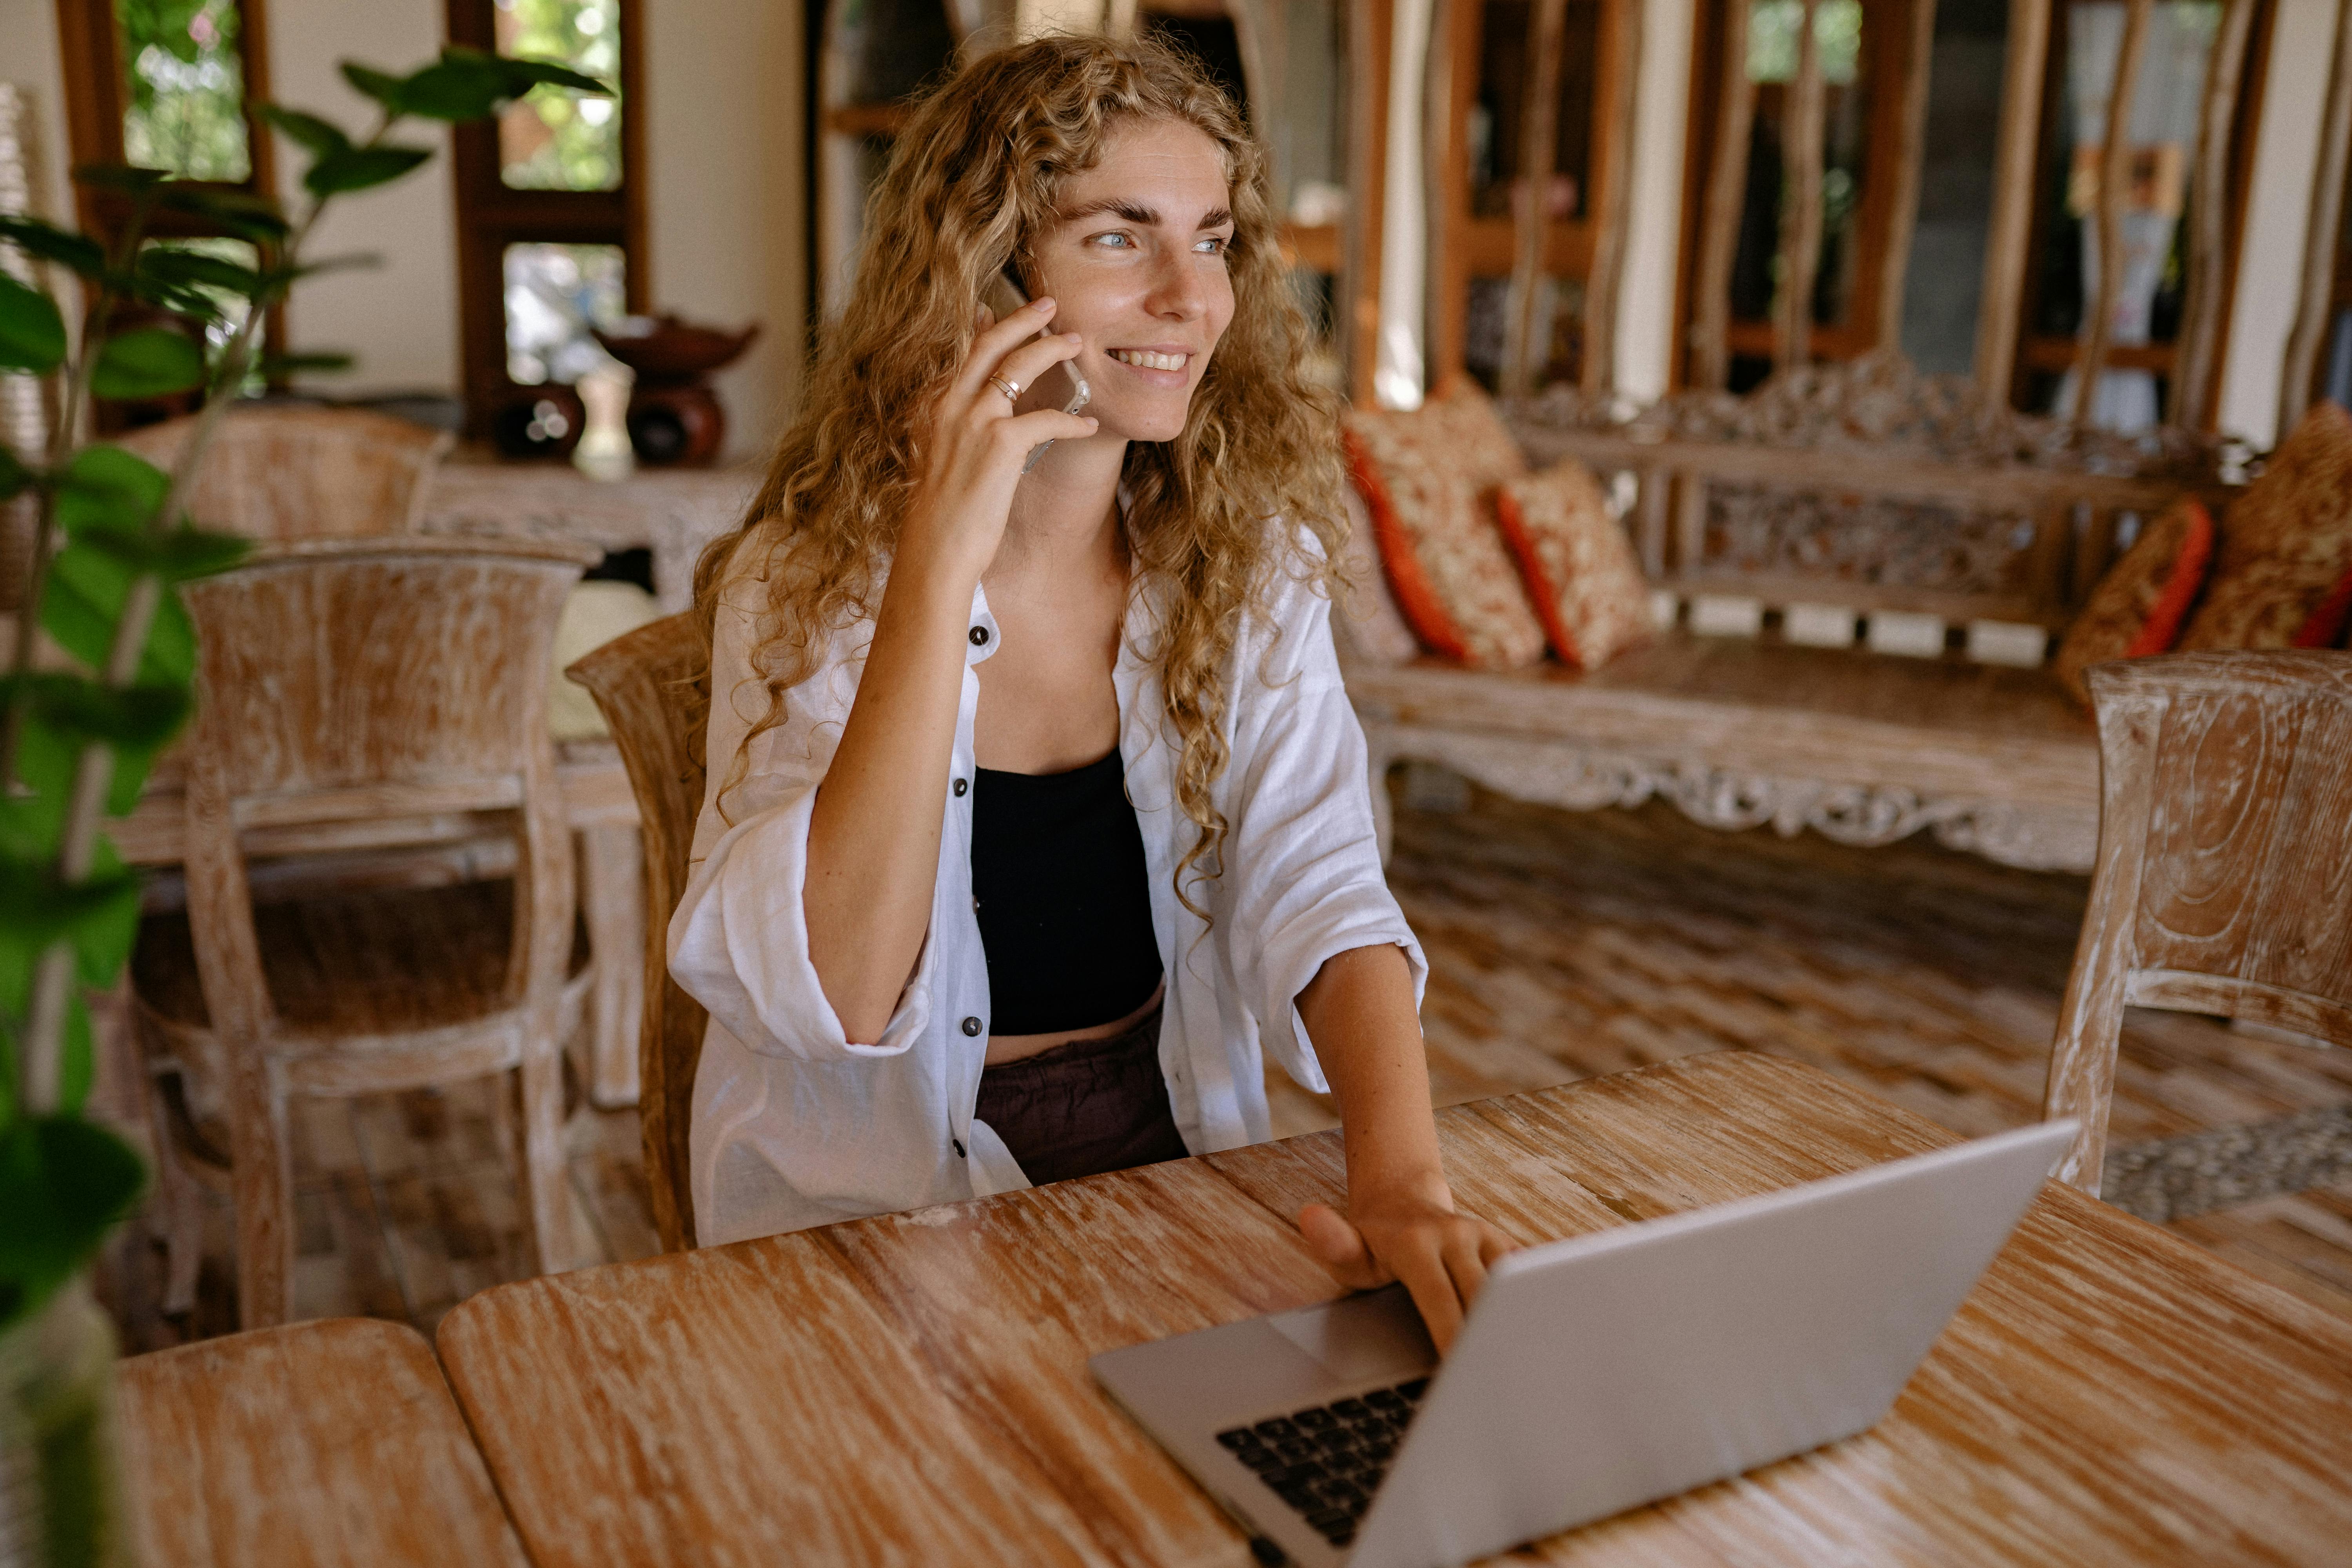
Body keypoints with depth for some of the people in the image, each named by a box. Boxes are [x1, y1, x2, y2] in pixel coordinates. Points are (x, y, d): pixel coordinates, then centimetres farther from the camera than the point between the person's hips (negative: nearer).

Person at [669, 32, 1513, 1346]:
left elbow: (1319, 886, -12)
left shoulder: (1249, 558, -1)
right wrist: (942, 561, -28)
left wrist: (1405, 1180, -31)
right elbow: (835, 997, -24)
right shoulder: (807, 585, -12)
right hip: (878, 1215, -3)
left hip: (1180, 1173, 3)